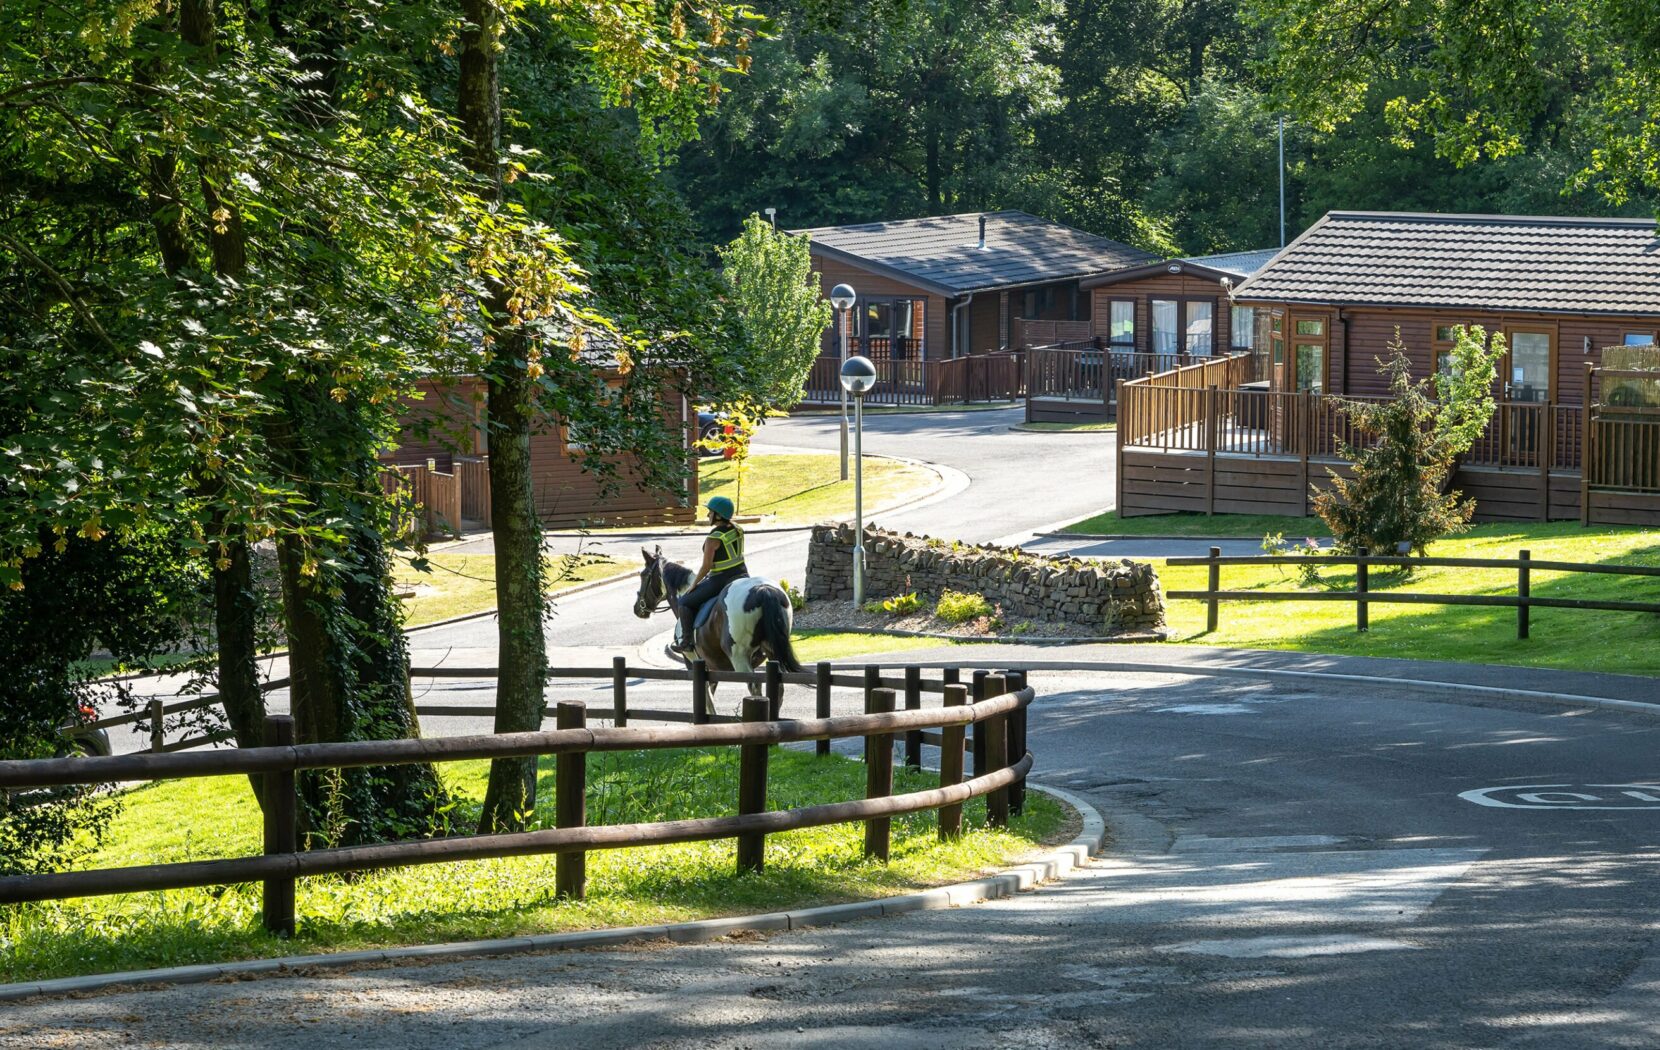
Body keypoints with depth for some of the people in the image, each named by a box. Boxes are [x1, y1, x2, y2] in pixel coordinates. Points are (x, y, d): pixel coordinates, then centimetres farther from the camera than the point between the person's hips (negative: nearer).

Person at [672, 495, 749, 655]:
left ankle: (686, 641, 4)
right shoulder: (738, 531, 3)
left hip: (721, 580, -7)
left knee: (685, 602, 5)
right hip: (743, 575, 7)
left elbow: (706, 567, -16)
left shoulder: (714, 538, -19)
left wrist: (694, 584, -2)